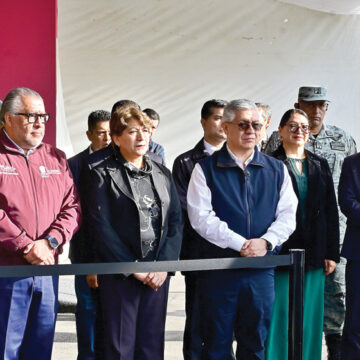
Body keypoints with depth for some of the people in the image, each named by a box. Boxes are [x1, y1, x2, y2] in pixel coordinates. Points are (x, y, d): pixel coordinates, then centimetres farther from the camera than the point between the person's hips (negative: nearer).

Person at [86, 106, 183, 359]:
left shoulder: (163, 174, 13)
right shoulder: (104, 175, -1)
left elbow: (176, 222, 9)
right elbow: (101, 227, -8)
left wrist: (165, 264, -5)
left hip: (158, 273, 4)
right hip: (119, 272, -4)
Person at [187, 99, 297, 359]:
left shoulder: (277, 170, 10)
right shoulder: (206, 168, 0)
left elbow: (287, 214, 4)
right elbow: (201, 217, -10)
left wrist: (266, 241, -14)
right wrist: (241, 244, -17)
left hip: (261, 271, 3)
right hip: (218, 267, -3)